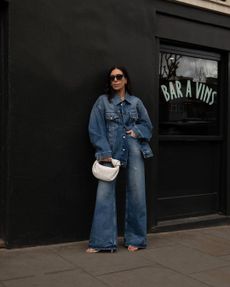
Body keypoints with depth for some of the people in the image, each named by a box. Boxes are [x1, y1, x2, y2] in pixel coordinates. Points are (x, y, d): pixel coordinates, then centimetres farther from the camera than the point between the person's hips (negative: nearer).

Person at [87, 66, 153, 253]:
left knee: (136, 194, 3)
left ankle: (135, 239, 18)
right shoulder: (103, 101, 5)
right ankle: (102, 241, 2)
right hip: (111, 152, -1)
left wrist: (136, 131, -3)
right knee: (105, 194, -7)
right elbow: (96, 129, 0)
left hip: (134, 151, 2)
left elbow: (147, 125, 18)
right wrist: (105, 153, -8)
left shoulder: (136, 102, 10)